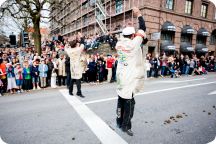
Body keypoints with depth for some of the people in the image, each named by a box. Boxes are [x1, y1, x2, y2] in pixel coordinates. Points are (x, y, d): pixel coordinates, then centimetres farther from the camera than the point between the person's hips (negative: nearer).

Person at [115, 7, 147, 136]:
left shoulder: (119, 44, 2)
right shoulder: (134, 43, -14)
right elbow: (142, 29, -4)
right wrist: (138, 14, 7)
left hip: (121, 76, 7)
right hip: (130, 78, -7)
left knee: (121, 99, 17)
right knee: (129, 101, 4)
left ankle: (120, 121, 31)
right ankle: (126, 125, 15)